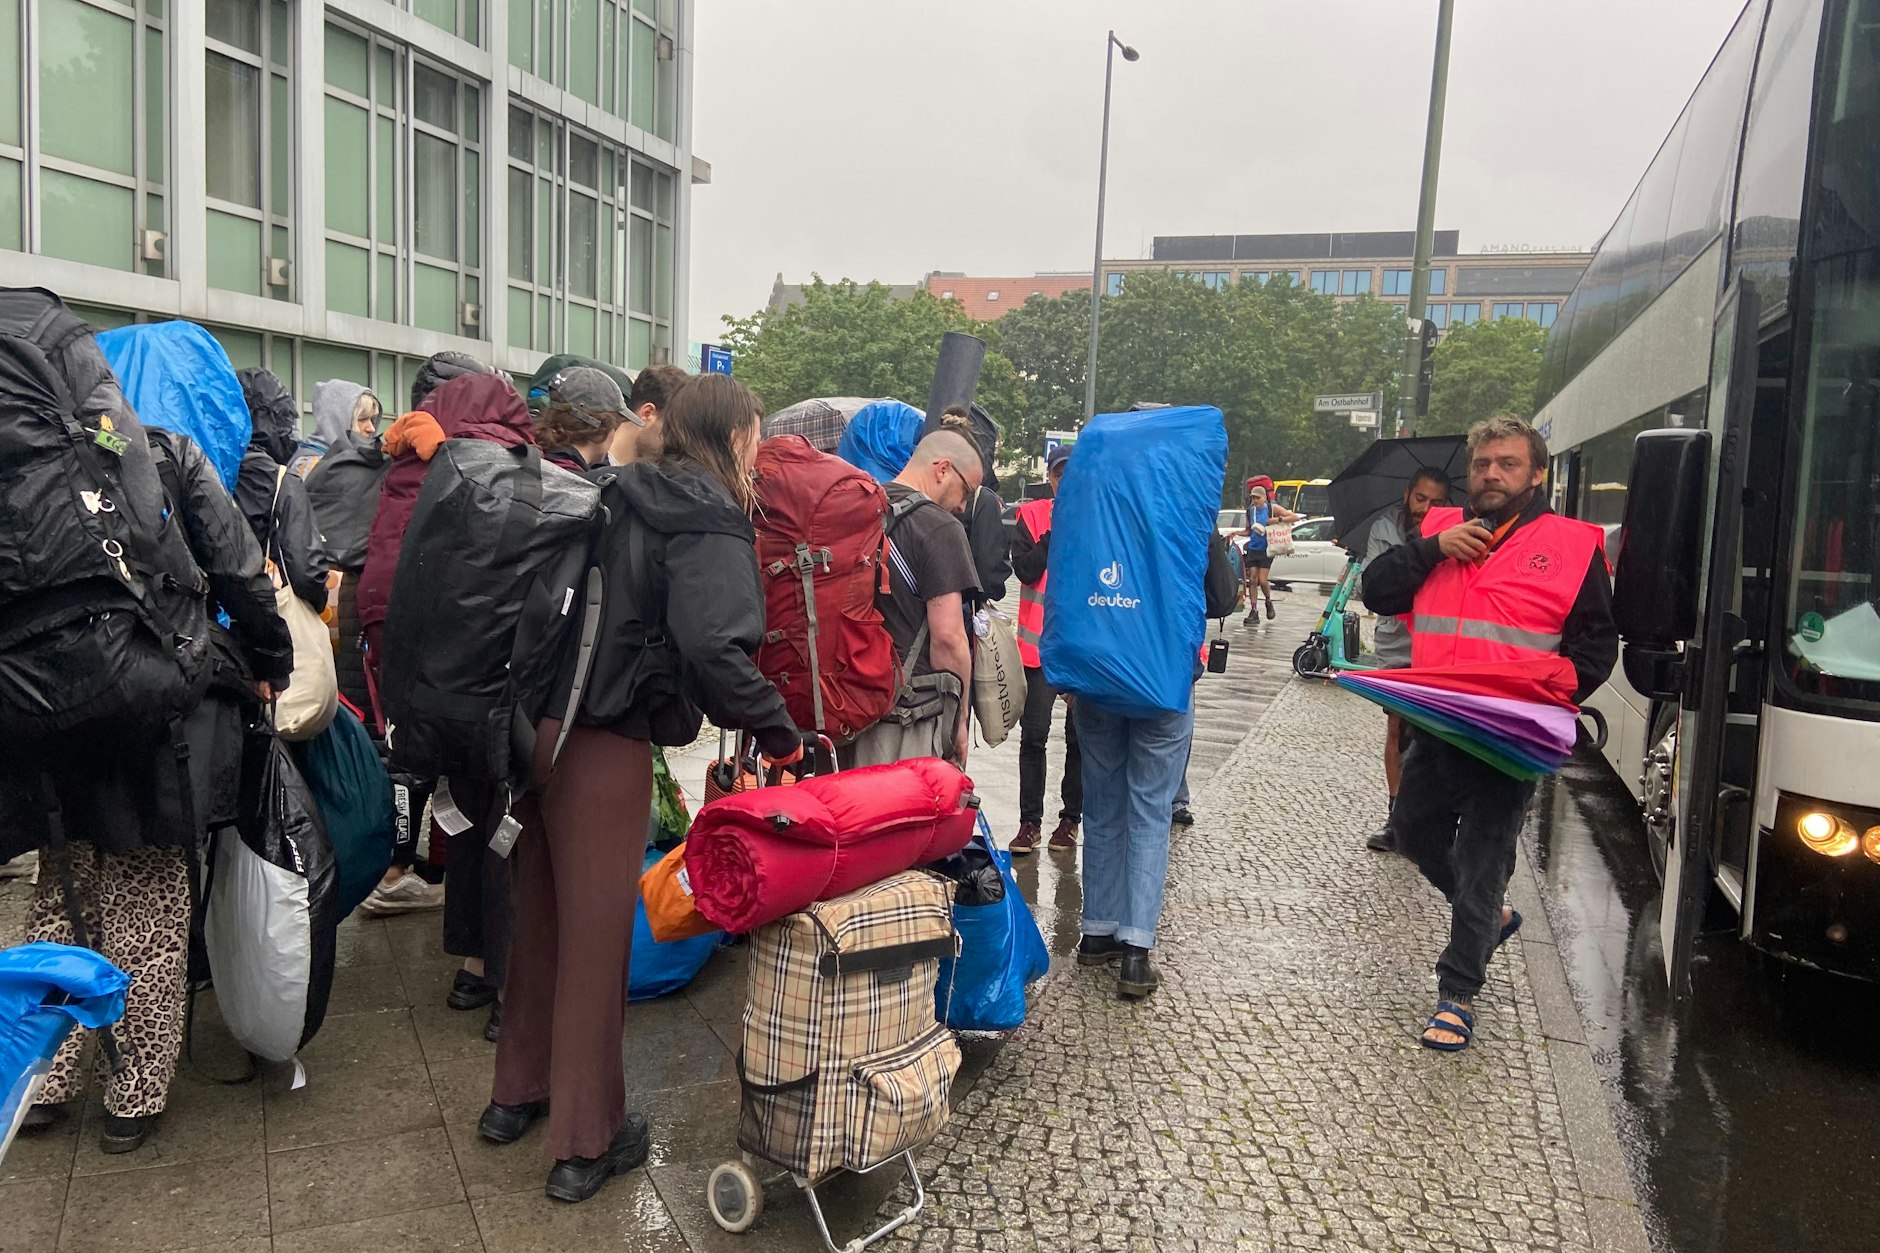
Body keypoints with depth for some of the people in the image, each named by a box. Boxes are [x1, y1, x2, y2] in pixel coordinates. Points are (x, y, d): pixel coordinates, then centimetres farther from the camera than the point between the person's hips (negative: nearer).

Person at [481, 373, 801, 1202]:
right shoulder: (710, 524, -11)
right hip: (606, 745, -7)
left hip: (538, 721, 8)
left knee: (543, 915, 20)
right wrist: (779, 732, -15)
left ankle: (519, 1092, 38)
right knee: (597, 932, 4)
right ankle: (585, 1141, 18)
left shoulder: (621, 499, 13)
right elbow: (712, 647, -24)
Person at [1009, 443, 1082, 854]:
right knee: (1033, 735, 1)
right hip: (1040, 643, -1)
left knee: (1080, 736, 9)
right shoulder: (1031, 515, 2)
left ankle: (1071, 817, 21)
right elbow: (1025, 569, -10)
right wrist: (1057, 531, -14)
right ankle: (1030, 821, 10)